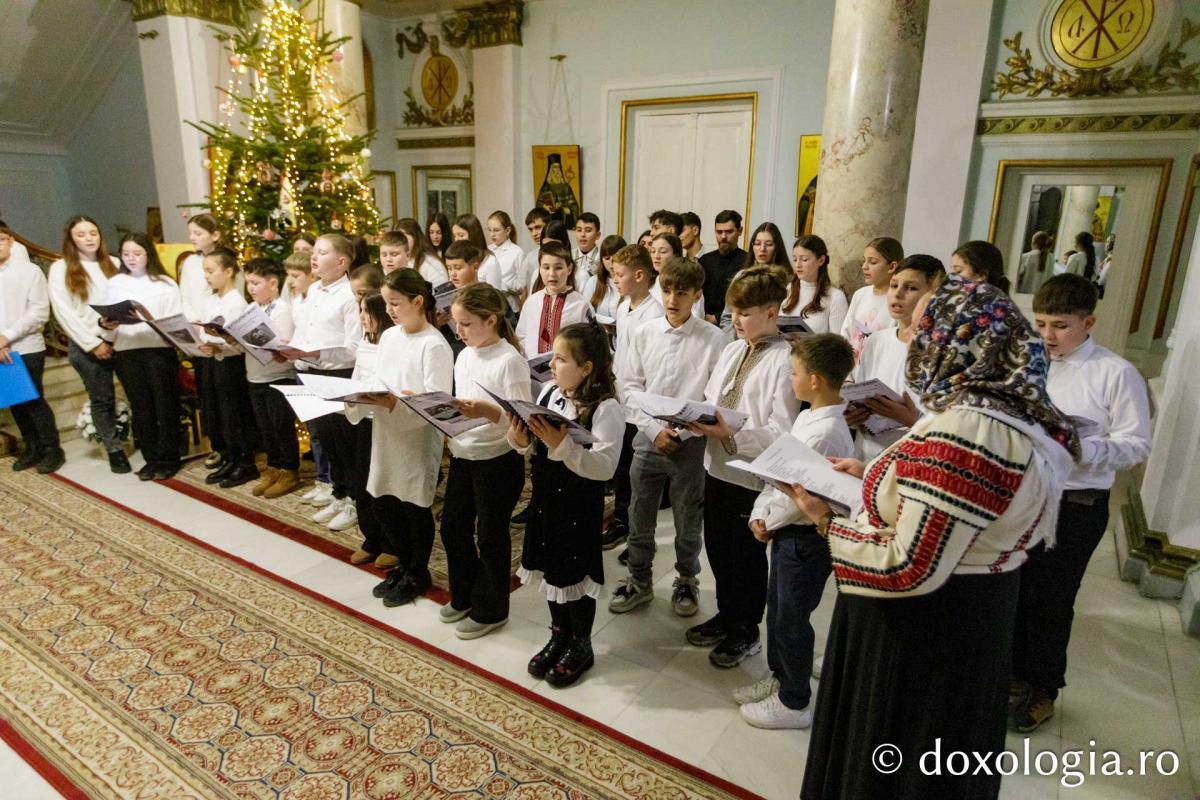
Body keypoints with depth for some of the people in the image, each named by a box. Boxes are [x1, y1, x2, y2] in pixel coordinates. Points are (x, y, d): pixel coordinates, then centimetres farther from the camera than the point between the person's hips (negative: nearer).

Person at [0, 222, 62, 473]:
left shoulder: (30, 270, -4)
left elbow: (39, 312, -9)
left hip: (27, 349, -4)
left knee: (33, 400, 0)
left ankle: (52, 450, 10)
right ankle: (32, 447, 22)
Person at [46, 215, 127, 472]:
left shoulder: (114, 264, 10)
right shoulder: (60, 268, 1)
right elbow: (63, 312, -5)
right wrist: (93, 344, -11)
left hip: (121, 340, 2)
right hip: (86, 345, -2)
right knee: (102, 399, 5)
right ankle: (114, 449, 17)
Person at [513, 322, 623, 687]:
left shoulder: (606, 408, -20)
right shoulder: (548, 392, 1)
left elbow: (605, 466, -27)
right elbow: (534, 446, 8)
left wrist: (561, 444, -34)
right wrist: (519, 439, -13)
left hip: (580, 505, -6)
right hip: (544, 497, 6)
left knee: (575, 574, 10)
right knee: (550, 568, 19)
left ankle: (580, 646, 33)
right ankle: (559, 635, 42)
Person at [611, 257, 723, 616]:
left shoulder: (713, 339, -7)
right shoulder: (643, 333, 1)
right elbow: (630, 386, 2)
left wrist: (680, 430, -14)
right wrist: (654, 429, -9)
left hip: (691, 441, -2)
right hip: (647, 437, 2)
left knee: (688, 520, 12)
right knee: (639, 518, 12)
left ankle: (686, 581, 35)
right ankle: (639, 581, 32)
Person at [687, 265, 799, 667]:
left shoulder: (785, 360, -17)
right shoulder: (732, 350, 7)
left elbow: (782, 432, -21)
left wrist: (731, 435, -28)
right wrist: (697, 419, -7)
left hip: (753, 476, -7)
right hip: (717, 466, 7)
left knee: (748, 556, 12)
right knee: (718, 549, 20)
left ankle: (746, 632, 33)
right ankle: (727, 615, 42)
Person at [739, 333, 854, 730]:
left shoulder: (826, 434, -27)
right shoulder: (807, 418, 3)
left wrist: (768, 521, -8)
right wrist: (760, 514, -1)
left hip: (806, 538, -9)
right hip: (785, 530, 9)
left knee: (791, 619, 8)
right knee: (776, 608, 23)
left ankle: (794, 703, 28)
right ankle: (779, 677, 44)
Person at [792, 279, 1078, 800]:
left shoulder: (965, 431, -31)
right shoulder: (1012, 415, 2)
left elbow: (911, 568, -30)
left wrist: (826, 523, -18)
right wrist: (873, 475, 10)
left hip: (920, 635, -9)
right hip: (970, 622, 9)